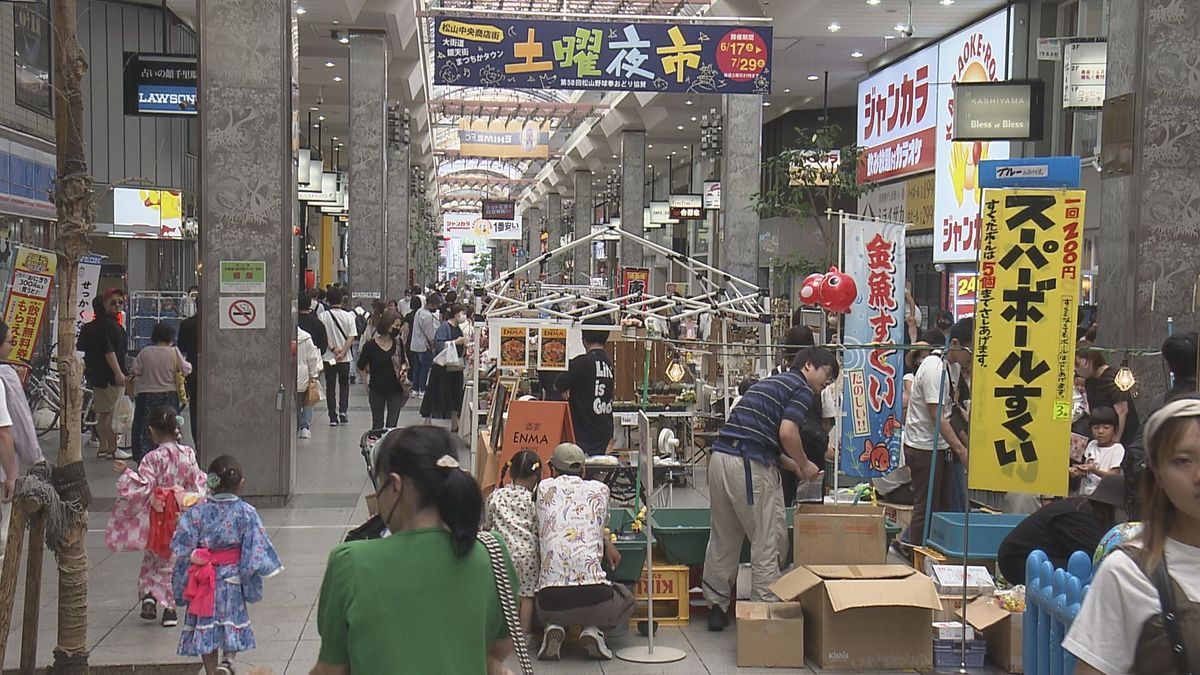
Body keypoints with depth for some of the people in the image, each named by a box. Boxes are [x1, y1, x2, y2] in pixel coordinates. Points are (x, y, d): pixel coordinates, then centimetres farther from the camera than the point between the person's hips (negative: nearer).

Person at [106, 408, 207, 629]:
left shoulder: (152, 459, -16)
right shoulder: (188, 454, -5)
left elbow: (142, 487, -20)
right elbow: (198, 485, 0)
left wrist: (126, 473, -10)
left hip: (158, 519, -3)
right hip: (182, 519, 3)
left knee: (153, 560, 18)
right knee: (172, 562, 14)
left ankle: (149, 595, 0)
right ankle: (169, 607, 14)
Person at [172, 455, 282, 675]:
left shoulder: (195, 513, -8)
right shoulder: (246, 513, -10)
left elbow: (181, 548, -11)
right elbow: (256, 549, -9)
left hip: (203, 582, 0)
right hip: (233, 582, 0)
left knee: (206, 629, 13)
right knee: (233, 624, 16)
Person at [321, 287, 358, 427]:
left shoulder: (323, 317, -7)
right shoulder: (348, 316, -5)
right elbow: (351, 338, -9)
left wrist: (333, 348, -9)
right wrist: (342, 352, -11)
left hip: (329, 357, 0)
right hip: (345, 358, 0)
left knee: (330, 387, 8)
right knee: (344, 385, 18)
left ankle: (333, 417, 5)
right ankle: (343, 411, 2)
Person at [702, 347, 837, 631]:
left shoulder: (772, 383, 26)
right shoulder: (802, 390, -1)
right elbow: (787, 432, -16)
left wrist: (792, 466, 24)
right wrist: (804, 465, 0)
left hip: (720, 457, 9)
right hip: (751, 466, -9)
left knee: (723, 538, 16)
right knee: (768, 541, 3)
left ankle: (716, 607, 23)